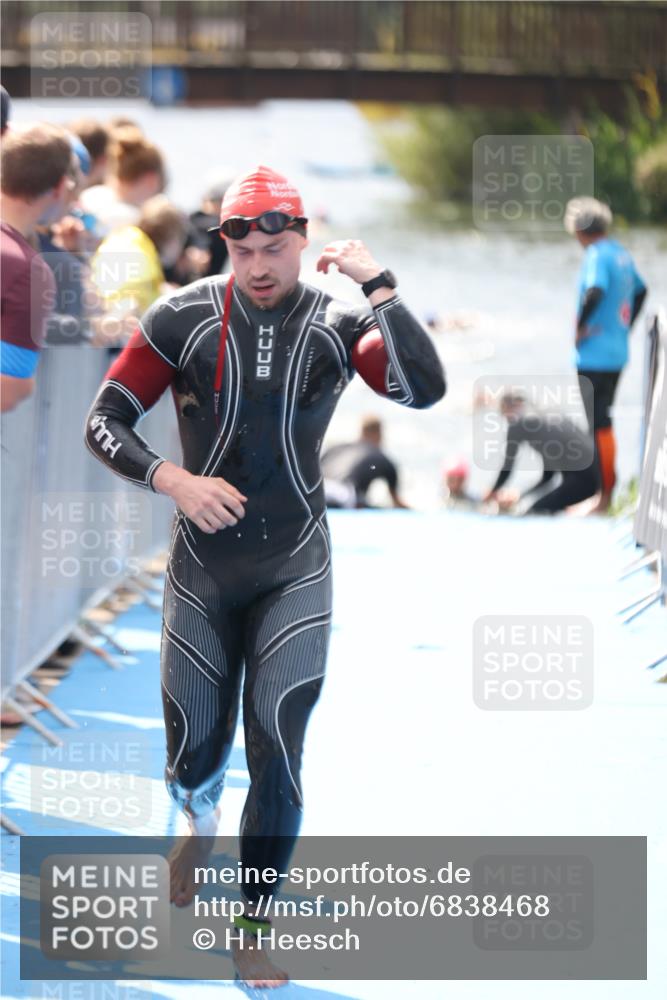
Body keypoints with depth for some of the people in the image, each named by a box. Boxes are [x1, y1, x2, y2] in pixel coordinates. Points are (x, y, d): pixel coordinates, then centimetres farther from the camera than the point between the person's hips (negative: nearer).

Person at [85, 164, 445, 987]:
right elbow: (105, 423, -7)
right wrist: (172, 479, -23)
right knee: (193, 756, 11)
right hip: (201, 571, 1)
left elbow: (424, 390, -26)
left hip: (294, 574, -1)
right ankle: (201, 817, 49)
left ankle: (252, 929, 9)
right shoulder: (183, 318, -9)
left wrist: (377, 285, -28)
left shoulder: (335, 324, -9)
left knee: (277, 756, -7)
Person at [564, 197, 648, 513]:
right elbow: (640, 291, 26)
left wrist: (580, 327, -19)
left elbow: (595, 291, -33)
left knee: (599, 424, -5)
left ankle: (606, 495, -2)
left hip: (594, 354, -9)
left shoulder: (596, 255, -16)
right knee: (602, 419, 18)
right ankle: (609, 483, 25)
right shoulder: (622, 254, 12)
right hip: (617, 353, 9)